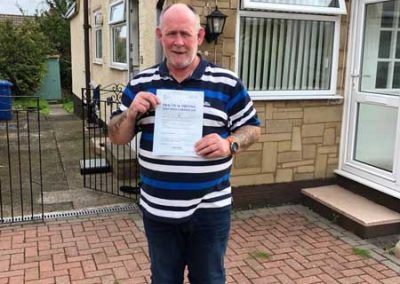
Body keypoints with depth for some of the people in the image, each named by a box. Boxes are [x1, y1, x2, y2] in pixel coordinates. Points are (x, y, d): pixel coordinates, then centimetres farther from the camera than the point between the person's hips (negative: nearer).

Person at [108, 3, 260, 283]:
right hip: (158, 209, 2)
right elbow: (117, 137, 6)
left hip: (210, 209, -2)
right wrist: (131, 113, -15)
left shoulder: (227, 83, -5)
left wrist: (229, 144, -18)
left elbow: (252, 128, 3)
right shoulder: (140, 84, 1)